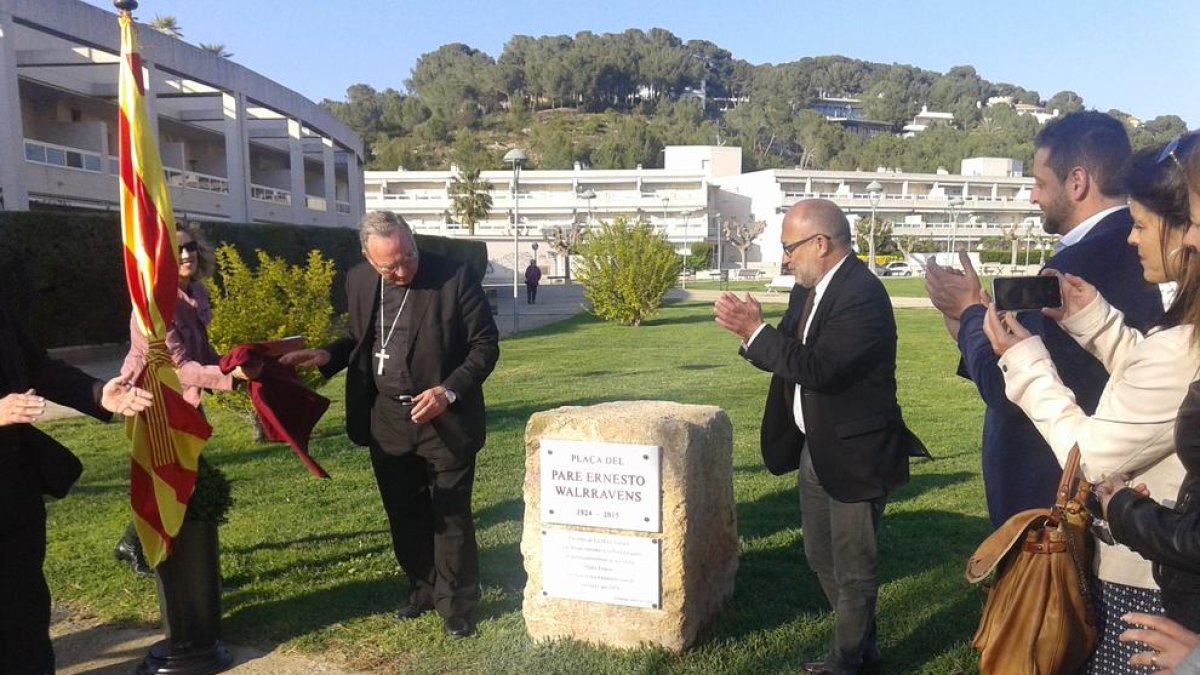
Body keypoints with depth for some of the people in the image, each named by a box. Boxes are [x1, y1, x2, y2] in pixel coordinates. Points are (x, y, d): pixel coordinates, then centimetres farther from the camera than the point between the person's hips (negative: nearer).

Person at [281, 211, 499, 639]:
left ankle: (457, 606, 24)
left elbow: (485, 345, -9)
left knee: (451, 519, 6)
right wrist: (326, 357, -2)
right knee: (404, 516, 17)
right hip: (387, 421, 5)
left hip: (444, 420, -4)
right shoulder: (358, 282, 2)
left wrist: (448, 391, -21)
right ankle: (423, 591, 37)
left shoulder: (455, 278, -14)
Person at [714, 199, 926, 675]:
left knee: (853, 566, 8)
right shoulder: (809, 289, 5)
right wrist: (750, 330, -12)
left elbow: (818, 369, -30)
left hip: (853, 453, -9)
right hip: (816, 449, 10)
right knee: (821, 556, 21)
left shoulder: (862, 295, -23)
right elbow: (789, 356, 6)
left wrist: (755, 329, -26)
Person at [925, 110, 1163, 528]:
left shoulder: (1077, 264, -25)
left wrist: (970, 312, -9)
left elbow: (1005, 388, -23)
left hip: (1049, 489, -9)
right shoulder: (1136, 251, 4)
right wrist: (974, 333, 3)